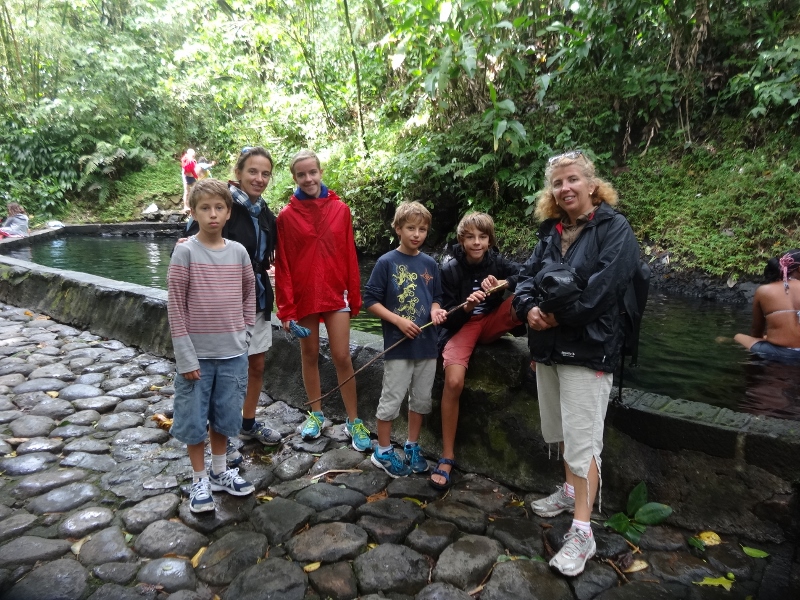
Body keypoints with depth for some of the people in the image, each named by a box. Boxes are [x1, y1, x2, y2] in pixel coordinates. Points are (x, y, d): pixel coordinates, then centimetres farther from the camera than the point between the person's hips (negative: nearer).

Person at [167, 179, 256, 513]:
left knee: (224, 416, 16)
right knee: (194, 419, 9)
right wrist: (186, 356, -12)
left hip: (233, 353, 3)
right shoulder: (185, 252, -10)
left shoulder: (239, 252, 0)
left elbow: (249, 294, 13)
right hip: (197, 354, -3)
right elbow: (175, 305, -10)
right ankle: (199, 481, 27)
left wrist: (244, 332, 6)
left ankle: (219, 472, 36)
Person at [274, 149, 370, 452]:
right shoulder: (286, 216, -4)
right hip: (303, 296, 0)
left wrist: (355, 296, 3)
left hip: (335, 294, 0)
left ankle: (353, 421, 13)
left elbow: (350, 256, 2)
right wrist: (286, 308, -5)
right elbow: (282, 265, -3)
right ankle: (316, 414, 29)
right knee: (310, 355, 13)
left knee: (342, 357, 0)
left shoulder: (340, 210, -1)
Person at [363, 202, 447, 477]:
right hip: (398, 344, -5)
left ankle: (412, 447, 31)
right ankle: (383, 452, 21)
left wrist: (436, 310, -6)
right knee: (391, 400, 4)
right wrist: (398, 320, -17)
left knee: (421, 400, 14)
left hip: (427, 343, 5)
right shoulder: (387, 262, -7)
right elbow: (370, 300, -8)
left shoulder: (430, 263, 6)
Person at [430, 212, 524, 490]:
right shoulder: (450, 270, -12)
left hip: (493, 322, 3)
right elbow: (447, 319, -12)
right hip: (461, 325, -2)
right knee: (453, 381, -27)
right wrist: (467, 306, -32)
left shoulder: (496, 262, -5)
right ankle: (447, 457, -13)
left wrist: (504, 283, -32)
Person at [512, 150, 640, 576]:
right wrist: (529, 309, -13)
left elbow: (604, 286, -21)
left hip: (588, 348, -7)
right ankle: (571, 490, 41)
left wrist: (558, 315, -16)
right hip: (548, 346, 7)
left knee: (582, 439, -5)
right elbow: (527, 276, 8)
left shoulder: (614, 228, -9)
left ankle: (582, 532, 5)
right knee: (561, 429, 20)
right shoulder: (551, 231, 12)